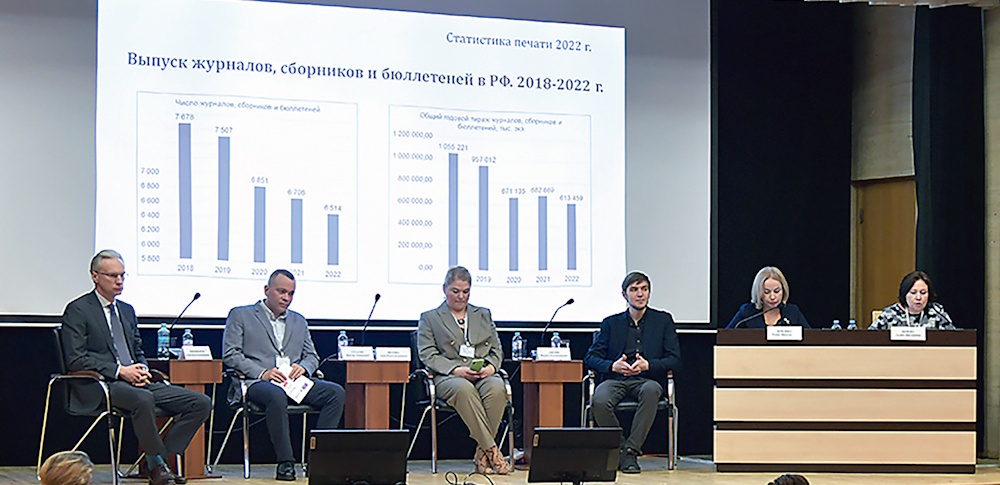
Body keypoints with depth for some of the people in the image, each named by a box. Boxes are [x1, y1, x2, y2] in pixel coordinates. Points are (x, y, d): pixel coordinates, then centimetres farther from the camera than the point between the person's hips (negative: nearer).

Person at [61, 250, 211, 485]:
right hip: (98, 388, -7)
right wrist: (120, 371, -17)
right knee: (143, 399, -40)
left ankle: (157, 457, -9)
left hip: (135, 381, 7)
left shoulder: (127, 310, 22)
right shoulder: (78, 311, 0)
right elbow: (75, 360, -10)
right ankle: (157, 465, -21)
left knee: (201, 403, -9)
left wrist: (142, 370, 2)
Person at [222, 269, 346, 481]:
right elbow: (230, 354, 1)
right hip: (257, 383, -5)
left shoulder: (299, 321, 28)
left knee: (335, 392, -22)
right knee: (276, 395, -41)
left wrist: (303, 367, -2)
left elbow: (312, 356, 24)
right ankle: (285, 463, -34)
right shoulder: (240, 315, 12)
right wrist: (261, 372, -13)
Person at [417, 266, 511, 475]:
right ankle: (492, 450, -38)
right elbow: (428, 356, 2)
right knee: (464, 389, -40)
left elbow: (497, 350, 20)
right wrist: (457, 369, -14)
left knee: (497, 387, -35)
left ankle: (482, 453, -29)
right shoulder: (430, 318, 14)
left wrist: (491, 366, -5)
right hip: (449, 378, -3)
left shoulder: (483, 315, 25)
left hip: (484, 375, 3)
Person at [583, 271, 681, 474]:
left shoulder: (663, 320, 15)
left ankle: (631, 450, -31)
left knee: (651, 390, -39)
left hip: (647, 379, -1)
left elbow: (674, 359, 6)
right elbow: (591, 357, 10)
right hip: (615, 379, 1)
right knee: (600, 401, -34)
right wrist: (612, 366, -11)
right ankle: (620, 451, -14)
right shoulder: (611, 323, 18)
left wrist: (647, 365, -11)